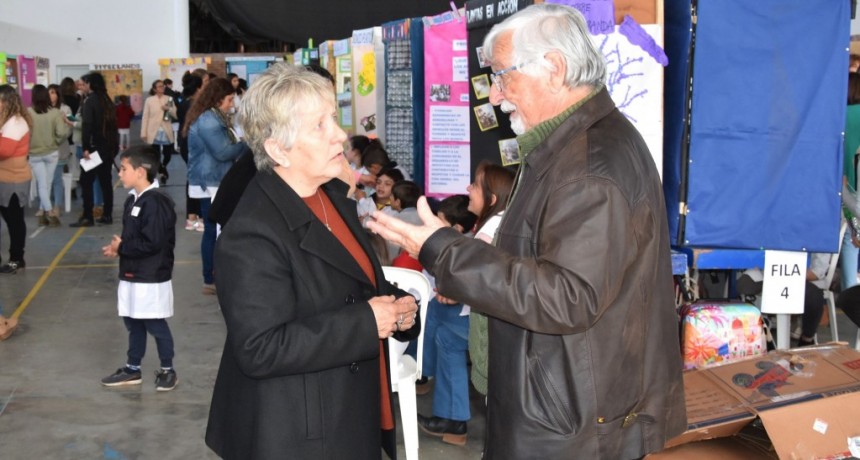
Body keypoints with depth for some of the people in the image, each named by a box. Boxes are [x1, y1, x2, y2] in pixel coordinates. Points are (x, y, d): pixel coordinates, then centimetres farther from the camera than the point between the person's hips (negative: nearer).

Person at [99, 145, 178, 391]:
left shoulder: (155, 202, -21)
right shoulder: (132, 200, 10)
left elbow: (151, 242, -26)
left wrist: (122, 247, -15)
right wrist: (118, 247, -2)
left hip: (152, 279, -9)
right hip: (131, 276, 9)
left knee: (156, 325, 3)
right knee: (133, 323, 17)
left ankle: (168, 370, 17)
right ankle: (133, 369, 29)